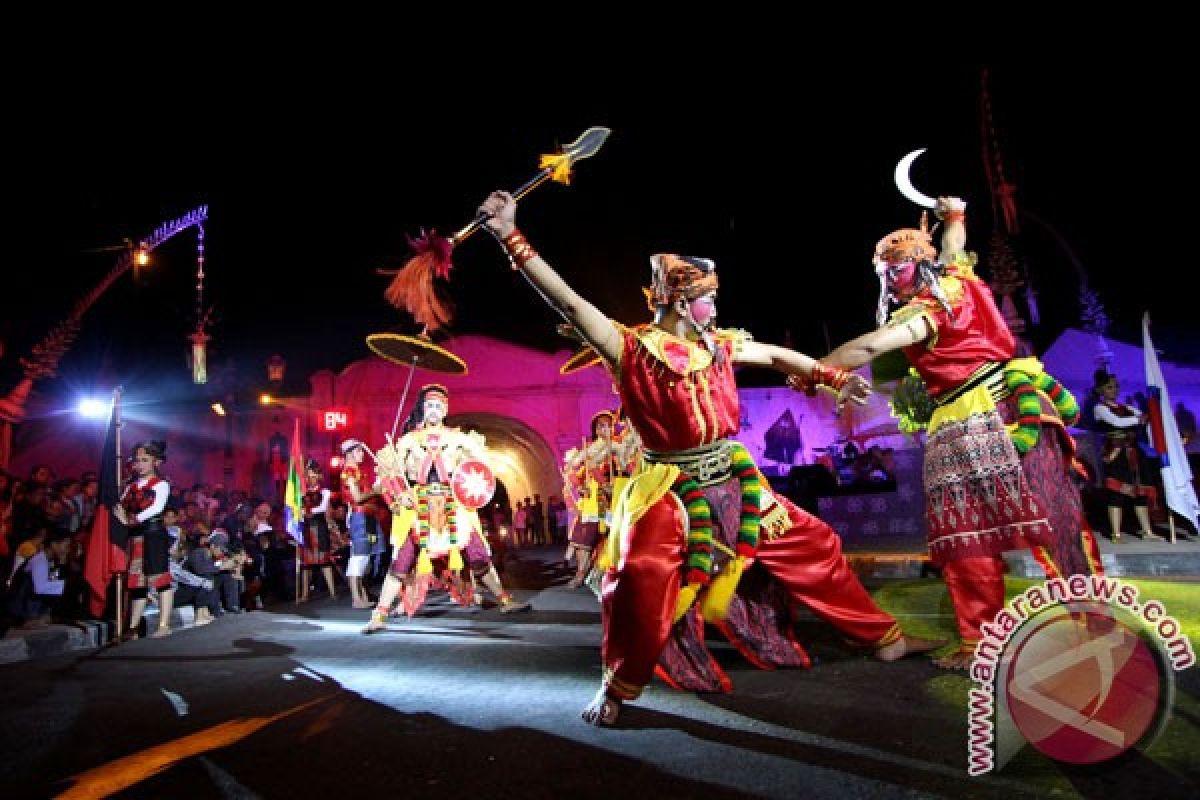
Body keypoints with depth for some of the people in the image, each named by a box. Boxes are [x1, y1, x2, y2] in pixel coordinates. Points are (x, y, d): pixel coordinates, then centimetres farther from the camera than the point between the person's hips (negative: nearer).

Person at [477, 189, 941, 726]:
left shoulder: (717, 345, 7)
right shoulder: (634, 349, -11)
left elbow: (777, 355, 22)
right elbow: (570, 303, -22)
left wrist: (837, 378, 22)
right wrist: (511, 237, -30)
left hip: (734, 483, 6)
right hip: (673, 491, -6)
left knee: (814, 544, 12)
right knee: (642, 580, -25)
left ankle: (883, 637, 34)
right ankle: (617, 688, 4)